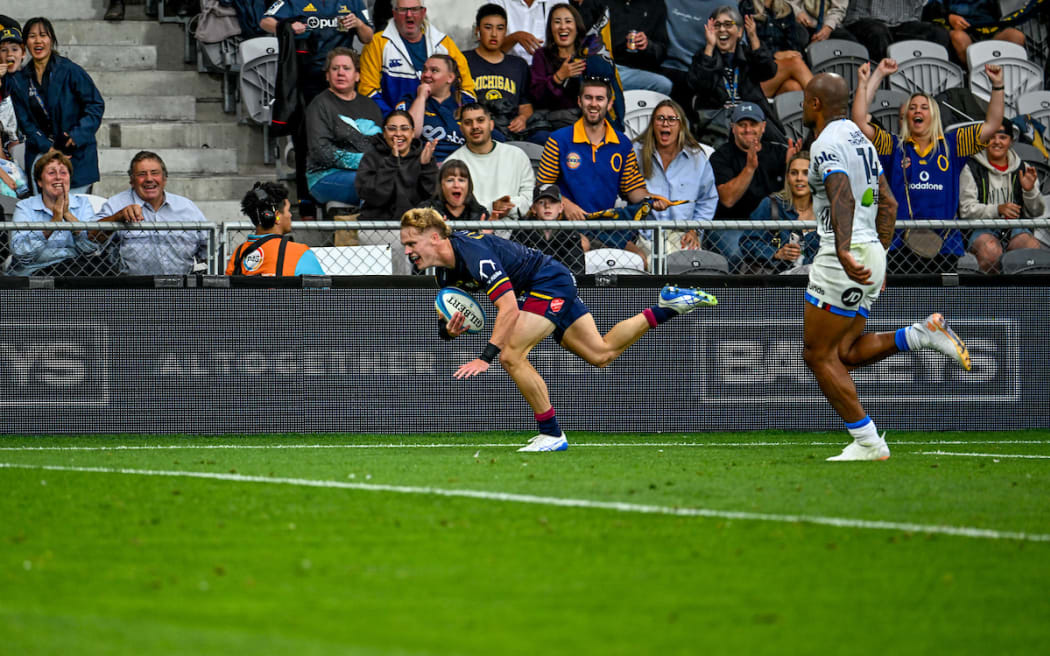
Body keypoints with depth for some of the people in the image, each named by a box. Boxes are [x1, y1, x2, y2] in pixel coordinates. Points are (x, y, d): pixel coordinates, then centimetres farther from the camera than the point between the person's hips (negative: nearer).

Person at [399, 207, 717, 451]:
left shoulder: (473, 253, -31)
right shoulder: (446, 270, -2)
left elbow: (509, 309, -36)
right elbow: (449, 323, 7)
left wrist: (485, 358, -41)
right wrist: (450, 330, -18)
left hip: (550, 281, -10)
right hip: (555, 285, 10)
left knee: (511, 355, -21)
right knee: (601, 353, 16)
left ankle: (552, 434, -11)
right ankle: (667, 307, 27)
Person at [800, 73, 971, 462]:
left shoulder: (827, 145, -11)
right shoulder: (860, 139, 18)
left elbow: (843, 199, -28)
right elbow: (888, 204, 22)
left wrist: (843, 252, -42)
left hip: (845, 260, -9)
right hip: (871, 256, 9)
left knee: (818, 355, -1)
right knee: (844, 354, 13)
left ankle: (868, 443, -4)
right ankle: (924, 335, -3)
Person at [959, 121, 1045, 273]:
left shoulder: (1022, 169, 14)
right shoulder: (971, 168, 3)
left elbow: (1036, 213, 13)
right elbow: (966, 210, -4)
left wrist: (1030, 191, -8)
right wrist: (997, 210, -20)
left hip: (1015, 230, 3)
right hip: (982, 230, -3)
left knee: (1034, 248, -30)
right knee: (991, 252, -37)